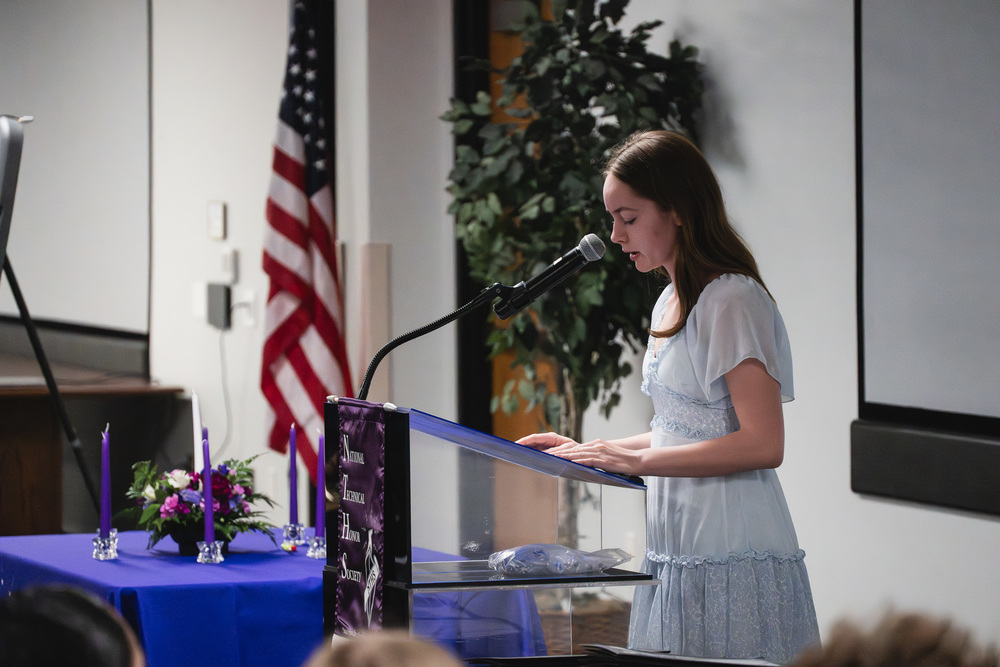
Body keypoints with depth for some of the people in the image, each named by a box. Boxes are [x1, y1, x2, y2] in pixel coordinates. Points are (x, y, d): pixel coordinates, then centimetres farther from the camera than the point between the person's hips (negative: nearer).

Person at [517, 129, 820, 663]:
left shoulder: (733, 302, -12)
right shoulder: (670, 303, 16)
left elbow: (762, 444, -20)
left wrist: (637, 460, -20)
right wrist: (593, 451, 11)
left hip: (733, 563, -8)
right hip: (676, 557, 8)